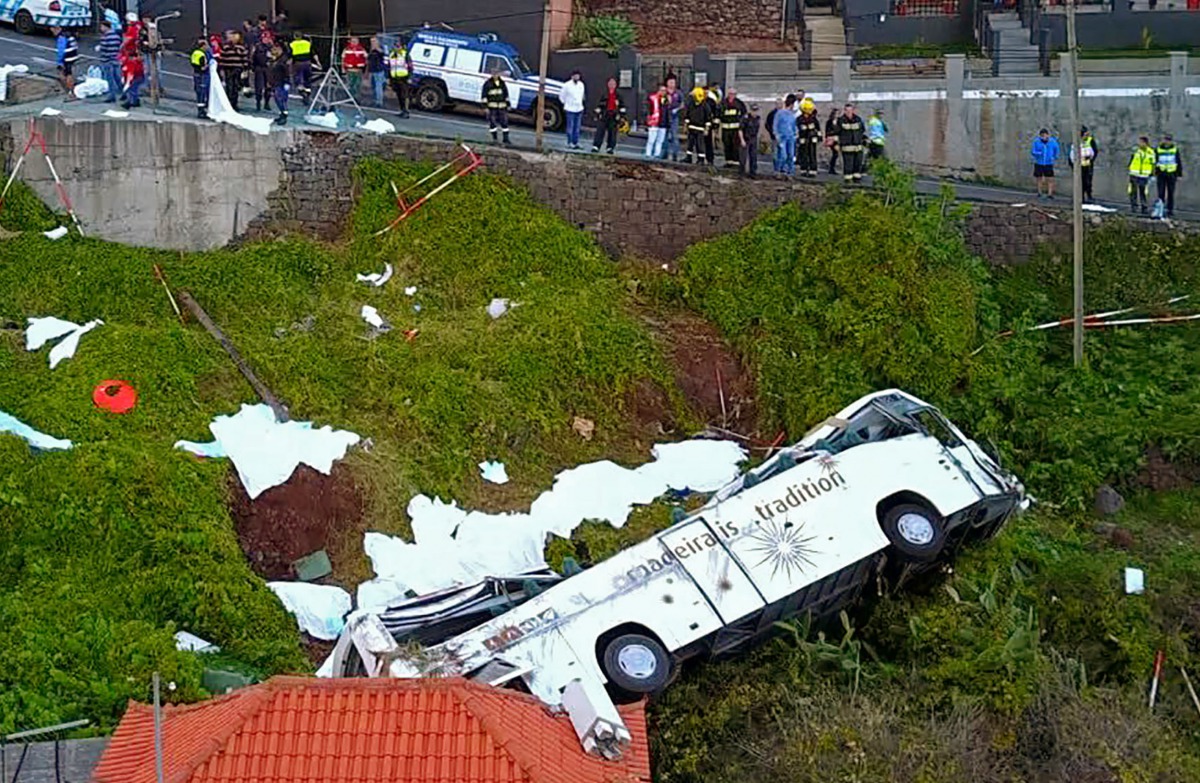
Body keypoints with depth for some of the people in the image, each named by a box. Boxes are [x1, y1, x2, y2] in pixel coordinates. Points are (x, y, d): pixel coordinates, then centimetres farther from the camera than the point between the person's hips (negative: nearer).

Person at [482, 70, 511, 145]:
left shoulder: (502, 83, 11)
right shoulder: (487, 83, -3)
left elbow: (506, 94, 18)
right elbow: (484, 95, -4)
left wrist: (508, 104, 15)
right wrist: (485, 106, -9)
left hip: (502, 106, 3)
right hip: (492, 106, -3)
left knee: (504, 121, 1)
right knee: (492, 122, -1)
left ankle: (506, 139, 6)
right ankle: (494, 138, 10)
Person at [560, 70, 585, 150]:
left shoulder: (581, 85, 8)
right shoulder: (567, 85, -8)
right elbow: (561, 95, 0)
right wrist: (566, 103, 4)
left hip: (579, 109, 5)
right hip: (570, 109, -5)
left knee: (577, 127, 7)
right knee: (570, 127, -5)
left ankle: (576, 143, 13)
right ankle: (569, 143, -1)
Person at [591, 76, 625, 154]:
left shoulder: (618, 95, 8)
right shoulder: (604, 95, 6)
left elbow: (622, 106, 10)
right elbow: (599, 105, 8)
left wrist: (622, 116, 4)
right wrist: (597, 114, 5)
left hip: (614, 116, 1)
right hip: (604, 116, -1)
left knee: (612, 133, 2)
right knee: (600, 131, -5)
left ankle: (610, 148, 9)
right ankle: (596, 146, -5)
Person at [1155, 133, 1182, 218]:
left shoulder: (1175, 150, 3)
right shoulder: (1158, 150, 4)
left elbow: (1179, 163, 7)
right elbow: (1154, 162, 8)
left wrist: (1180, 175, 4)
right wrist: (1154, 174, 4)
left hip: (1171, 174, 0)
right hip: (1161, 174, 0)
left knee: (1171, 194, 3)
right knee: (1161, 193, -1)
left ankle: (1170, 210, 7)